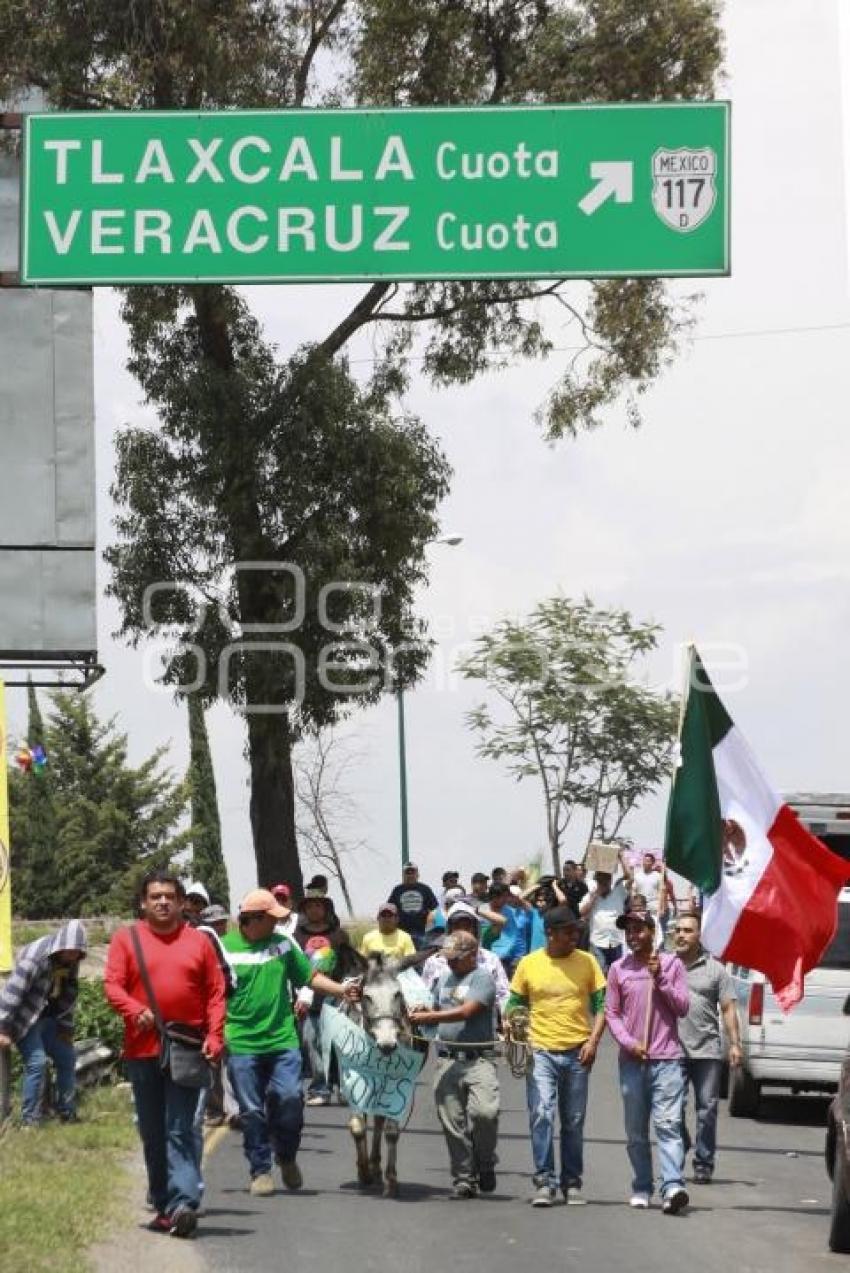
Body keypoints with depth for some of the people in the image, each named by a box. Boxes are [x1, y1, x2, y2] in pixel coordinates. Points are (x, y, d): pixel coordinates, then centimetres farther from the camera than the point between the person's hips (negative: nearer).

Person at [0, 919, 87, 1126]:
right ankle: (30, 1120, -9)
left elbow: (68, 996, 10)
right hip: (25, 1018, -8)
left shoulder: (71, 961, -2)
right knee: (37, 1063, -17)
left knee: (67, 1058, 9)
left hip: (48, 1018, 8)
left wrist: (66, 1028, 12)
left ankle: (67, 1114, 22)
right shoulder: (36, 956, -26)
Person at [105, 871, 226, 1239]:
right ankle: (163, 1204, 19)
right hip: (143, 1050, 2)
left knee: (180, 1131, -9)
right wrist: (136, 1011, -19)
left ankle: (184, 1202, -17)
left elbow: (215, 993, 6)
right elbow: (112, 984, -1)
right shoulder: (126, 939, 7)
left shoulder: (198, 941, 7)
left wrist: (214, 1037, -6)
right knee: (152, 1133, 10)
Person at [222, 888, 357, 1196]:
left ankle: (286, 1157, 17)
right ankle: (260, 1171, 15)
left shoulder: (282, 945, 10)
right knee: (252, 1111, 2)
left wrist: (343, 990, 1)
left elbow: (311, 977, 15)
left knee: (290, 1098, -8)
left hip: (282, 1041, 2)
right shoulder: (224, 948, -1)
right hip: (242, 1044, -2)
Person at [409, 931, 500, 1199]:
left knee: (485, 1111, -22)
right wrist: (423, 1012, 9)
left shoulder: (482, 978, -4)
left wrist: (427, 1017, -14)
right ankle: (464, 1179, 10)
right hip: (447, 1060, 6)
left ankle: (486, 1164, 2)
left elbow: (466, 1012, -16)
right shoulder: (444, 979, 20)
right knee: (453, 1123, 2)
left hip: (477, 1059, -6)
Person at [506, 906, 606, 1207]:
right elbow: (515, 1005, 11)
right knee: (541, 1115, -13)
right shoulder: (529, 964, 3)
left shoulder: (586, 962, 4)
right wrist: (512, 1026, -8)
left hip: (577, 1053, 1)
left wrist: (593, 1040, -6)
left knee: (574, 1122, 8)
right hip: (541, 1052, -1)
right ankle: (544, 1182, -9)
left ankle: (572, 1183, 18)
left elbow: (601, 1004, 6)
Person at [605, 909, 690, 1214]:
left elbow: (682, 1008, 3)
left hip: (666, 1058, -2)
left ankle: (673, 1188, -24)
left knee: (668, 1124, -14)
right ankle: (641, 1188, 14)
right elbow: (611, 1012, 7)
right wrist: (629, 1043, -7)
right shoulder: (619, 969, 9)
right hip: (632, 1060, 3)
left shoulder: (671, 965, 6)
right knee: (635, 1130, 6)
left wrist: (660, 979, -8)